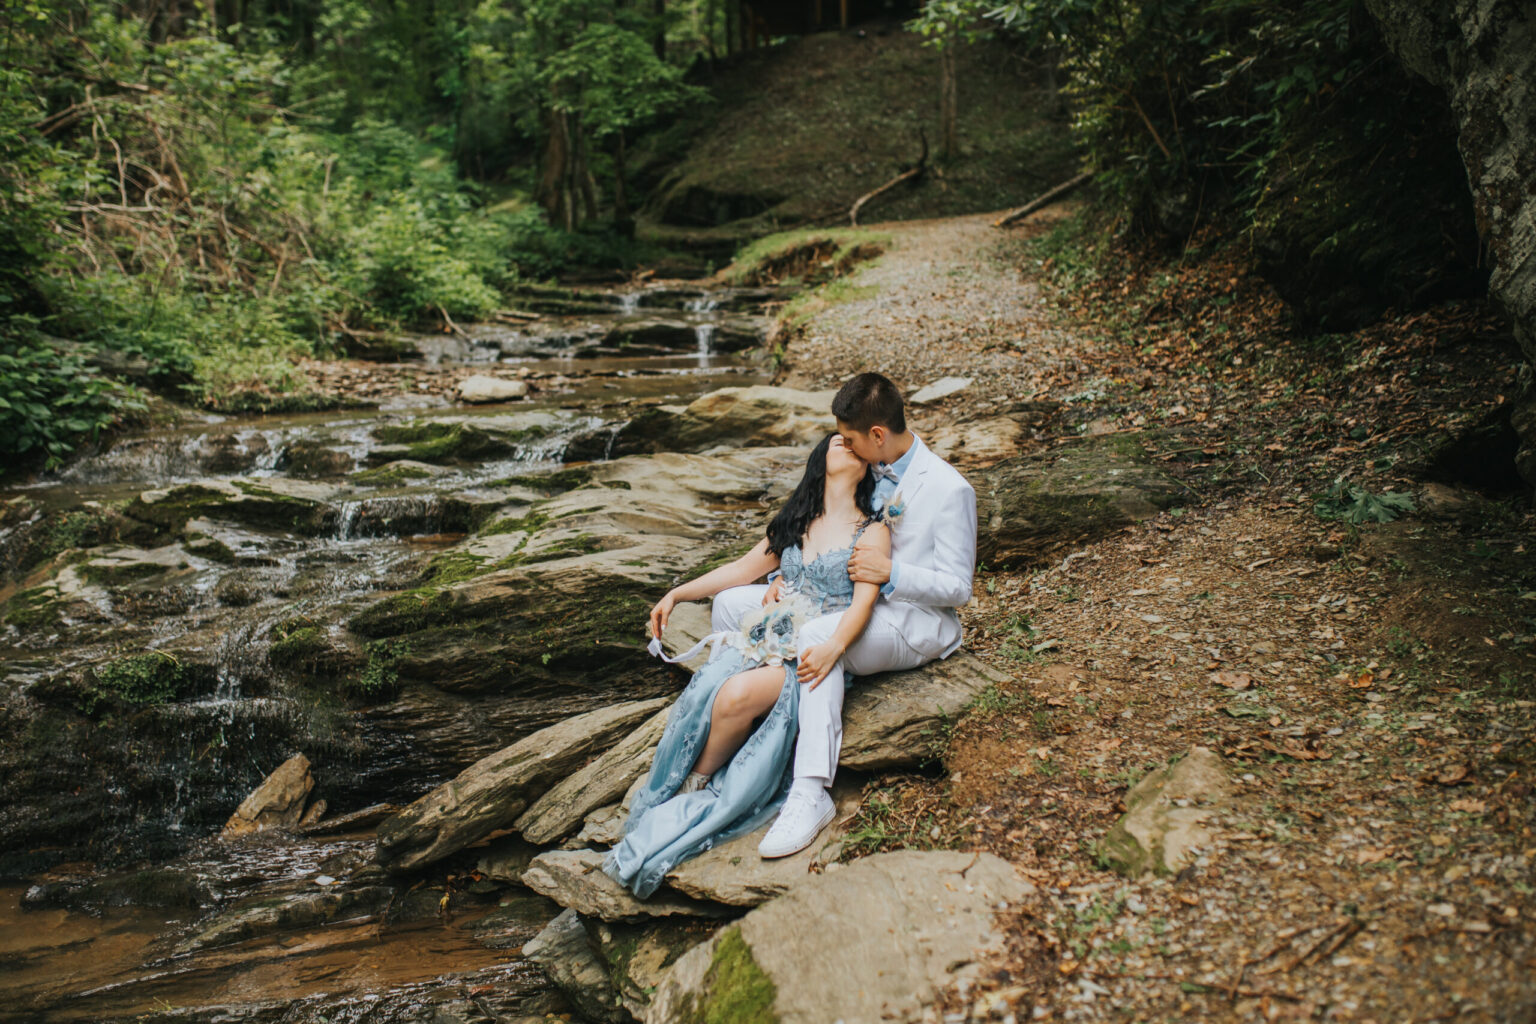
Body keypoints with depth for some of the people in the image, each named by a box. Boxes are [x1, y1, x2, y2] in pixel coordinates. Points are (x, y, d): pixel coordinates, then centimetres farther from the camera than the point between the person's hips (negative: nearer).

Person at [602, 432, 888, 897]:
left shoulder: (871, 533, 4)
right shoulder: (794, 522, 22)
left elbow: (864, 601, -11)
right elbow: (743, 569, 26)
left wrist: (834, 647, -31)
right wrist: (678, 593, 18)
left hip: (813, 656, -4)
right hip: (767, 638, 5)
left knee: (737, 696, -32)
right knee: (705, 694, -27)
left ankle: (691, 792, -11)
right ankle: (659, 803, -19)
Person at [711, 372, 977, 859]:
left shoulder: (948, 489, -13)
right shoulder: (869, 472, 9)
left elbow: (957, 588, -12)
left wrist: (890, 572, -27)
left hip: (917, 622, -8)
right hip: (852, 602, 8)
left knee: (818, 634, -39)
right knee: (731, 604, -2)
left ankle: (811, 794, -40)